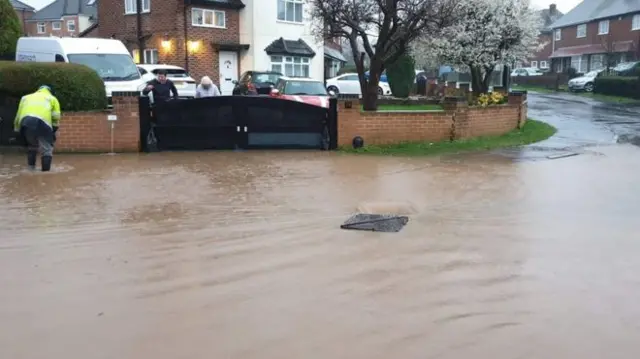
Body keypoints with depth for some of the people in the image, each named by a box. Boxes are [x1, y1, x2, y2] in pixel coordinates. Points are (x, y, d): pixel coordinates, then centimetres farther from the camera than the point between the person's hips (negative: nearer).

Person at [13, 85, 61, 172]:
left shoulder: (26, 97, 36)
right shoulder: (52, 98, 27)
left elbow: (18, 115, 24)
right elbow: (56, 117, 13)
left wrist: (17, 129, 25)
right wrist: (53, 131, 19)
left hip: (25, 122, 3)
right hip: (42, 122, -3)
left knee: (31, 146, 25)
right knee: (46, 150, 5)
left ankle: (31, 168, 20)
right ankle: (45, 170, -3)